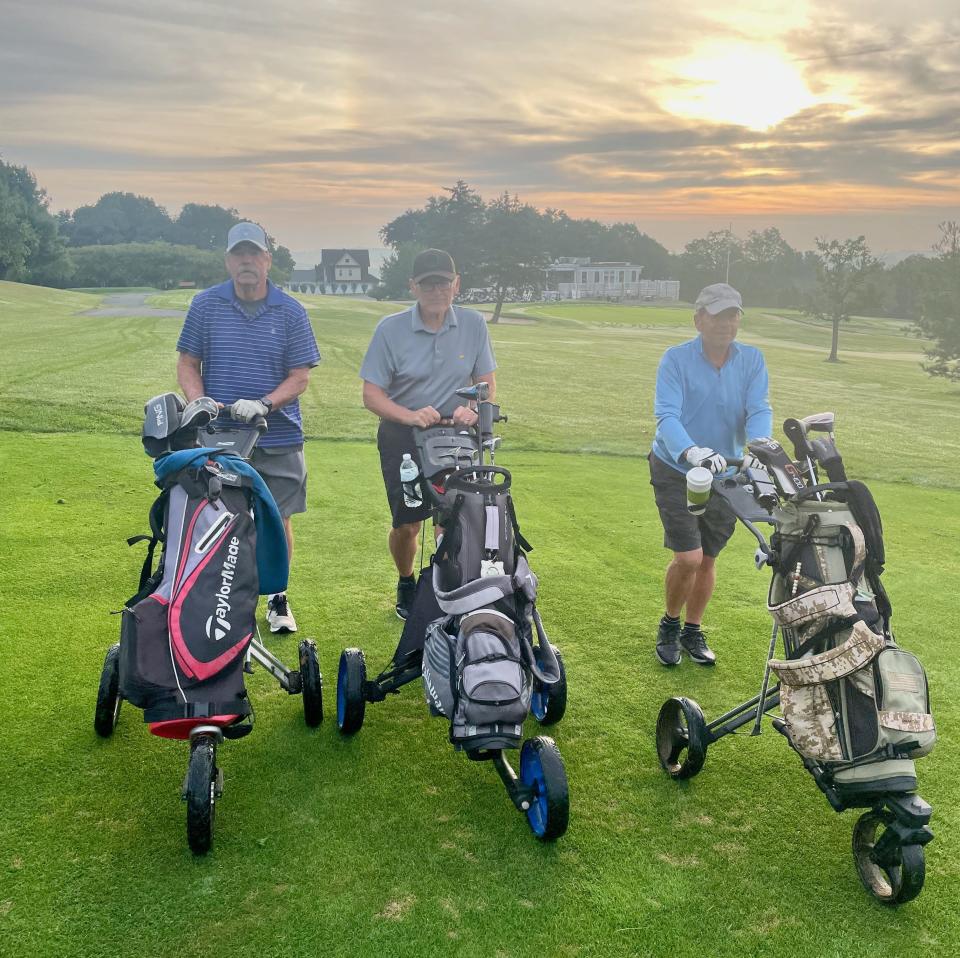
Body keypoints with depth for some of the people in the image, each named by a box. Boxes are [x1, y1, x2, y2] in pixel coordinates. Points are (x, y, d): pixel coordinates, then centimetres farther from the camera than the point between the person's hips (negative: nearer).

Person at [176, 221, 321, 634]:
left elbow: (300, 375, 1)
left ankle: (278, 598, 22)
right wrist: (199, 403, -10)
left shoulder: (290, 312, 4)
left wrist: (264, 404, -15)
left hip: (278, 438, 0)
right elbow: (187, 363, 8)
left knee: (277, 519, 5)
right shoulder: (206, 305, 5)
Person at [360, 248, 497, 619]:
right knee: (406, 525, 0)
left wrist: (472, 408, -17)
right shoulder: (390, 329, -7)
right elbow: (372, 394, -8)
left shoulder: (473, 324, -1)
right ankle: (406, 585, 29)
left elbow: (487, 382, 6)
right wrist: (410, 416, -26)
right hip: (402, 437, -1)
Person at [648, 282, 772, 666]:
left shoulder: (752, 360, -1)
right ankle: (669, 626, 16)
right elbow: (666, 415, -24)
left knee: (708, 559, 12)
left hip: (726, 473, 4)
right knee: (688, 558, -11)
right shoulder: (676, 359, -12)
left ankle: (693, 631, 33)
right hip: (676, 472, -3)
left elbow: (759, 410, -13)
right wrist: (691, 452, -44)